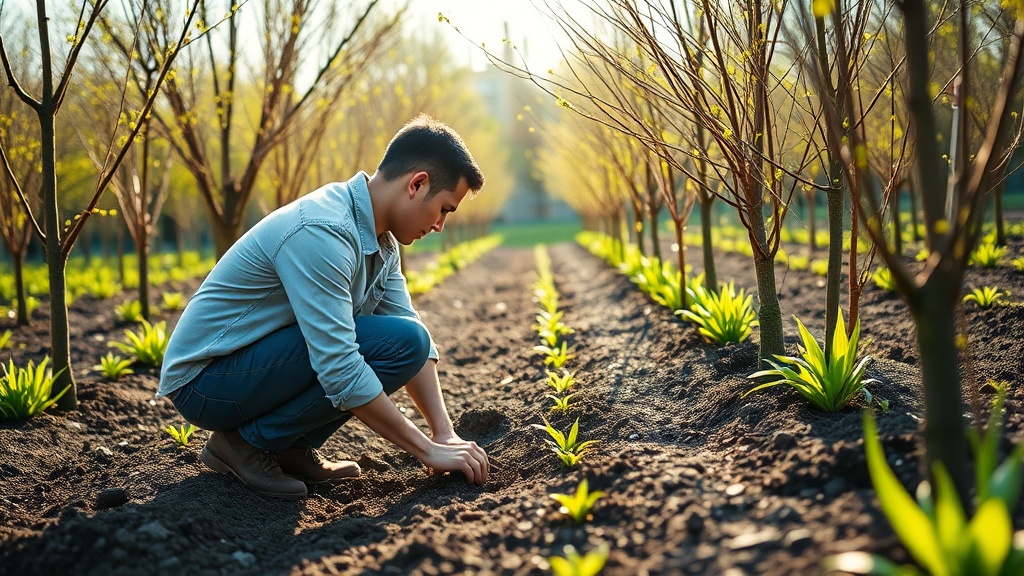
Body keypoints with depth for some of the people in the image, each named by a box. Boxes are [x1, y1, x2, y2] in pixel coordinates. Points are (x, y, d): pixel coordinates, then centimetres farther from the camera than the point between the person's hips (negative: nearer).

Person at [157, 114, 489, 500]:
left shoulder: (380, 239, 3)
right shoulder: (321, 233, -27)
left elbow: (413, 329, 4)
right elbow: (339, 370, -31)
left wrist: (445, 433, -7)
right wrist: (427, 450, -25)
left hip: (256, 363, 9)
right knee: (397, 341, -23)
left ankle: (291, 448, 5)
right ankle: (246, 442, -9)